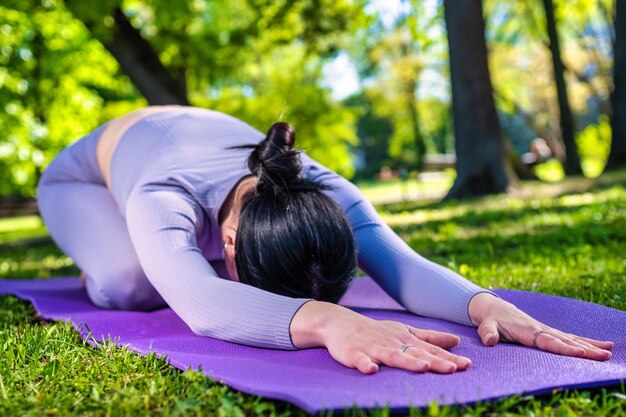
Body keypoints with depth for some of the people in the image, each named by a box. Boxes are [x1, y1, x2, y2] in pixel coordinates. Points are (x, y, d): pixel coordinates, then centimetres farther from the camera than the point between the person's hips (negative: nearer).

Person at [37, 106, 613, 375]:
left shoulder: (325, 190, -41)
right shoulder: (159, 201, -51)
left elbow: (400, 263, -52)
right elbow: (202, 304, -69)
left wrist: (485, 303, -71)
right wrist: (325, 321, -85)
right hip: (88, 172, -3)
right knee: (131, 285, -31)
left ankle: (186, 250, 26)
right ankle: (102, 264, 9)